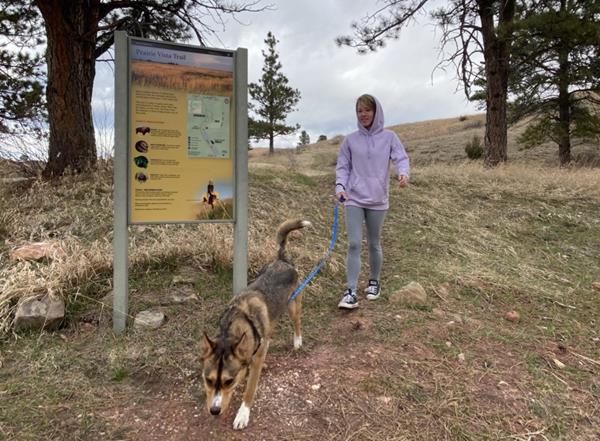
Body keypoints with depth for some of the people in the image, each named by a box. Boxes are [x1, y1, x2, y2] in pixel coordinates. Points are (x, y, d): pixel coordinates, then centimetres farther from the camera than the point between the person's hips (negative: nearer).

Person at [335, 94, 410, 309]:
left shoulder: (389, 137, 2)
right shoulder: (350, 140, 5)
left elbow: (401, 158, -4)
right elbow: (343, 167, 8)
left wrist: (403, 173, -27)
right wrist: (340, 186, -10)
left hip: (378, 200, 0)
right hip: (354, 199, 0)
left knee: (374, 244, 12)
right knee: (354, 244, -8)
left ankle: (374, 282, 33)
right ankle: (351, 291, -5)